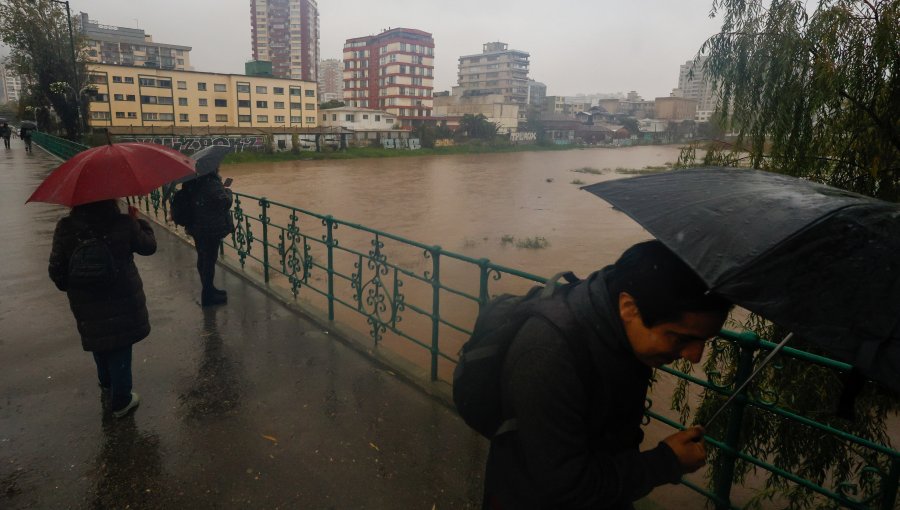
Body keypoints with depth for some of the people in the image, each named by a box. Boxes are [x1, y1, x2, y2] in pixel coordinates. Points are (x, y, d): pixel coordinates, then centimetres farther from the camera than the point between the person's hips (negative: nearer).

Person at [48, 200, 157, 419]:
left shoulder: (65, 228, -10)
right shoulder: (124, 224, -17)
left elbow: (56, 269, -4)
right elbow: (149, 246, -1)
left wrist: (70, 287, 15)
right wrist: (137, 221, 12)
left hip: (86, 304, 3)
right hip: (123, 301, -3)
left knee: (99, 344, 25)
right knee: (120, 350, 10)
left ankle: (107, 388, 46)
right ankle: (121, 401, 20)